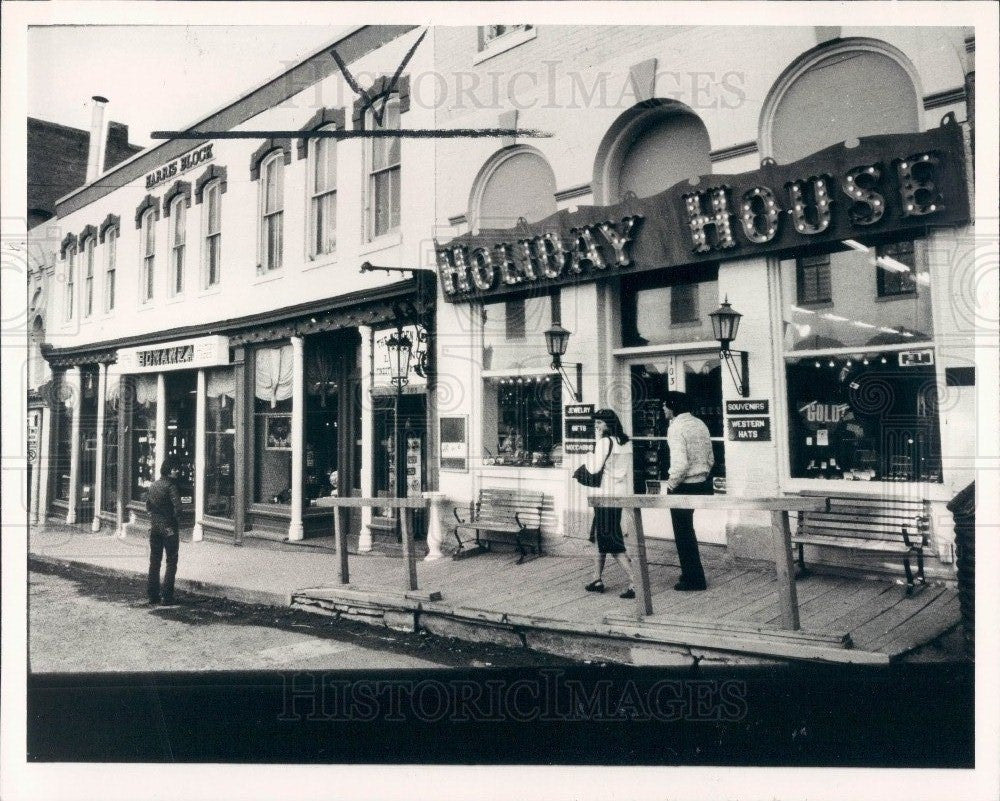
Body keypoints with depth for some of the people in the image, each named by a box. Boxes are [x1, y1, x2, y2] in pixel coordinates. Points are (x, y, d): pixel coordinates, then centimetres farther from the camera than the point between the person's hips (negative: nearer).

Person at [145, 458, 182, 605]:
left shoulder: (153, 485, 8)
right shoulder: (171, 485, -14)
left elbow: (148, 506, 16)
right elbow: (177, 507, -21)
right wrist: (173, 517, -3)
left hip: (154, 527, 7)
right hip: (169, 527, -7)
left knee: (154, 562, 13)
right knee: (171, 562, 1)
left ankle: (153, 595, 17)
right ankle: (167, 596, -1)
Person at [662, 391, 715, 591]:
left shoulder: (676, 428, -17)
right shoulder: (700, 424, 8)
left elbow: (681, 463, -25)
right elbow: (710, 459, 12)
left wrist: (671, 484, -12)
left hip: (684, 486, -8)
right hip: (701, 483, 8)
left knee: (683, 533, 4)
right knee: (687, 531, 21)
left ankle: (693, 579, 12)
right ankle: (691, 575, 29)